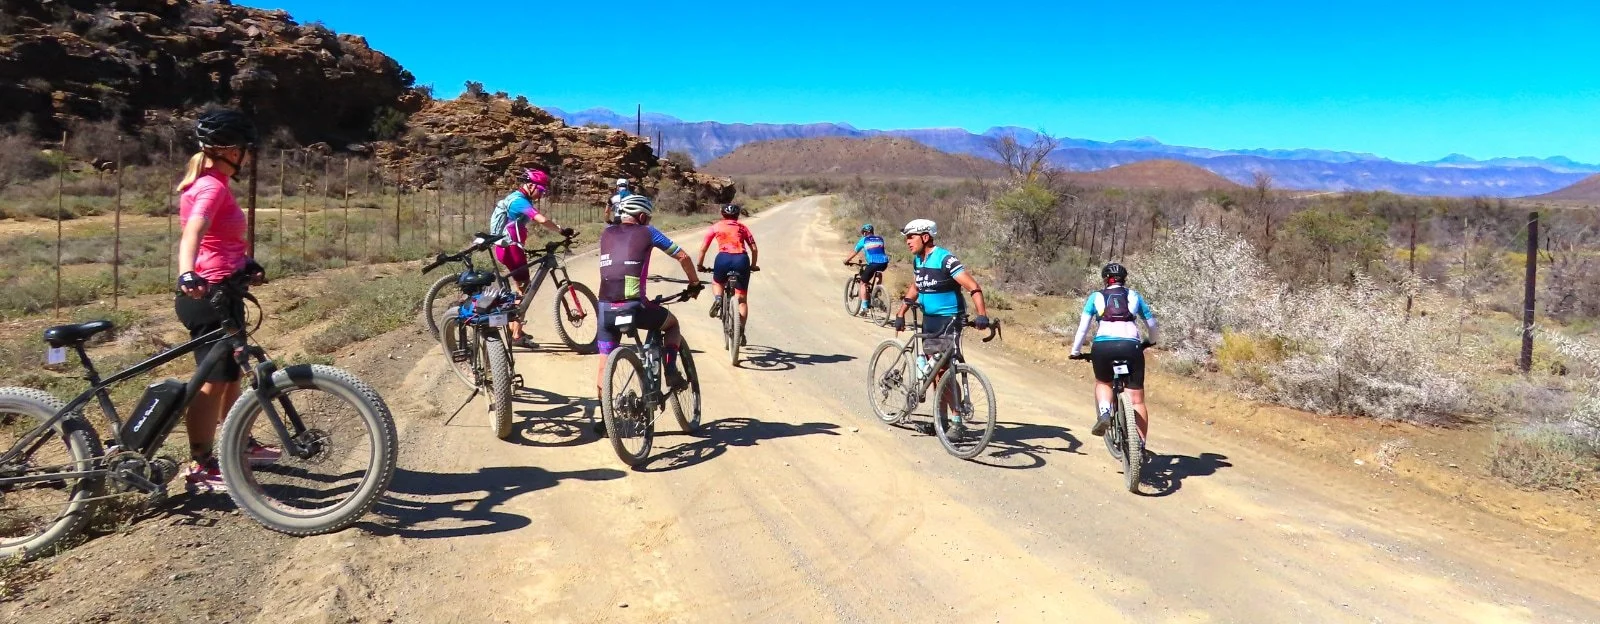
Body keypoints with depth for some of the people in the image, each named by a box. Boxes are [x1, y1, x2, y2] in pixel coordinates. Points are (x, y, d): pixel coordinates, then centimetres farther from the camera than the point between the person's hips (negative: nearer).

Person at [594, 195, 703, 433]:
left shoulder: (607, 233, 16)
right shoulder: (647, 232, 7)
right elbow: (682, 256, 10)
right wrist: (695, 283, 26)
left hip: (606, 308, 3)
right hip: (633, 306, -3)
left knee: (605, 364, 16)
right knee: (672, 323, 26)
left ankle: (605, 418, 19)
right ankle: (671, 373, 11)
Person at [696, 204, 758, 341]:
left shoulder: (716, 227, 20)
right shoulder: (742, 228, 23)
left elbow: (703, 248, 15)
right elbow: (754, 249, 17)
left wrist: (700, 264, 27)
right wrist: (753, 265, 31)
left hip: (723, 258, -1)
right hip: (741, 259, 1)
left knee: (717, 282, 31)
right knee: (742, 298, 10)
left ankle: (718, 299, -1)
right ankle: (741, 332, 3)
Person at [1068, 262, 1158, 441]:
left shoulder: (1096, 297, 19)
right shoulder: (1134, 296, 22)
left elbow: (1083, 327, 13)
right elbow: (1151, 324, 30)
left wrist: (1076, 351, 24)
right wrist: (1150, 341, 49)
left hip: (1103, 346, 0)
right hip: (1131, 347, 0)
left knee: (1103, 383, 28)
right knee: (1137, 400, 8)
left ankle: (1104, 413, 1)